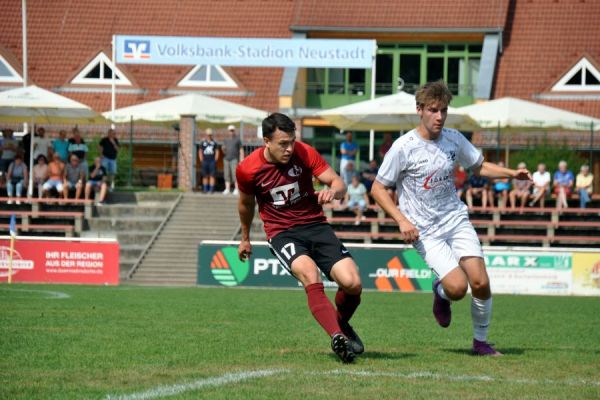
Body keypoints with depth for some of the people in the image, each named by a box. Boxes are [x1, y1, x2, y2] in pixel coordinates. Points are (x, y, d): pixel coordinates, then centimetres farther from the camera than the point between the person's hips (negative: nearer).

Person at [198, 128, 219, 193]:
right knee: (205, 176, 4)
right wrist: (201, 160, 2)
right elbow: (200, 152, 10)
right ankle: (205, 189, 10)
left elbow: (217, 152, 8)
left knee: (212, 176, -6)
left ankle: (211, 189, -6)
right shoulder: (203, 143, 7)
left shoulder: (214, 143, 5)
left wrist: (215, 160, 0)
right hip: (205, 161, 1)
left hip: (212, 161, -1)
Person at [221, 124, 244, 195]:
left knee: (234, 174, -12)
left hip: (234, 159, -5)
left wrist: (241, 160, -7)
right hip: (226, 159, 5)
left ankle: (236, 189, -13)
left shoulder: (237, 139, 6)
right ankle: (227, 189, 1)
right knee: (227, 174, 0)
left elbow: (241, 150, 3)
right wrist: (223, 149, -3)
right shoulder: (226, 140, 19)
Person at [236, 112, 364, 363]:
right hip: (281, 233, -2)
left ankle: (342, 325, 18)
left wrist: (333, 191, -32)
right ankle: (337, 336, -43)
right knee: (309, 273, -34)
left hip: (315, 225, 2)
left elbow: (339, 183, -7)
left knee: (352, 283, -15)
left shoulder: (305, 154, -8)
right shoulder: (247, 170, -7)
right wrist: (245, 238, 27)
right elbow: (246, 204, 14)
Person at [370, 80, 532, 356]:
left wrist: (511, 173, 5)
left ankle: (480, 341, 10)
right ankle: (440, 292, 18)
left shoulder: (454, 139, 2)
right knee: (457, 287, -20)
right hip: (425, 231, -4)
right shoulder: (403, 147, -12)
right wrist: (402, 220, -15)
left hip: (457, 220, 4)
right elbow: (378, 189, -5)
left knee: (480, 282, -11)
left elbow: (478, 167, 20)